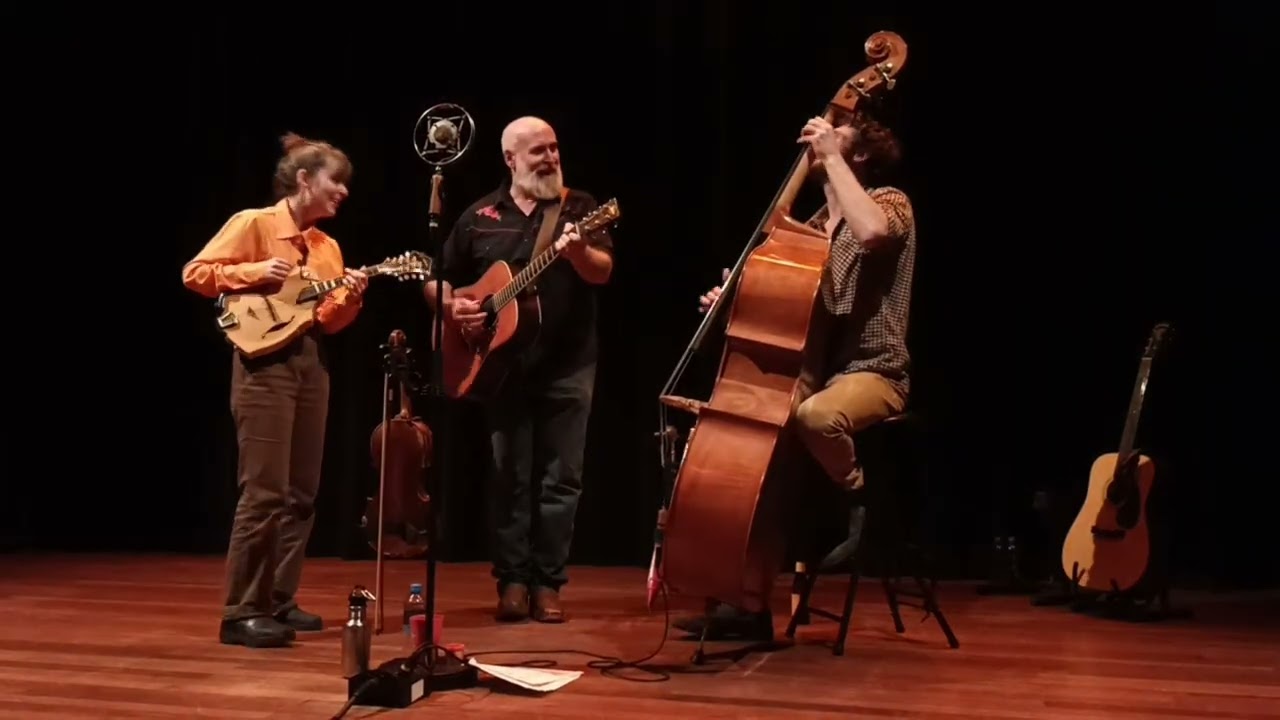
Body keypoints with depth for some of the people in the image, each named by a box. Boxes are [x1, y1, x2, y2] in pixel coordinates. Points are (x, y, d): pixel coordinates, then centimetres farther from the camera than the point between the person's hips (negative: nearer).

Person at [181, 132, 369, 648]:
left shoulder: (327, 247, 15)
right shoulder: (253, 223, -5)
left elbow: (328, 320, 13)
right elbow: (196, 273, -8)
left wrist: (350, 298, -6)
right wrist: (255, 272, -18)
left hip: (311, 362, 8)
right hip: (264, 361, -8)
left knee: (302, 492, 8)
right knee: (265, 491, -11)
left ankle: (279, 601, 18)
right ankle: (242, 612, -5)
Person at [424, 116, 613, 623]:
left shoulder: (580, 207, 3)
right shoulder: (480, 216, 7)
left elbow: (603, 272, -11)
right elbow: (437, 279, 13)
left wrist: (577, 251, -32)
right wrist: (451, 306, -7)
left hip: (569, 364, -1)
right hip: (503, 363, 1)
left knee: (561, 477, 1)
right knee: (509, 475, 4)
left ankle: (548, 582, 9)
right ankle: (512, 581, 11)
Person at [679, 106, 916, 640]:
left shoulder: (890, 201, -4)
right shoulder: (816, 225, 18)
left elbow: (870, 230, -30)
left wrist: (832, 157, -20)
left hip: (870, 372, -8)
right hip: (812, 367, 8)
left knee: (815, 416, -39)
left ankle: (859, 502, -7)